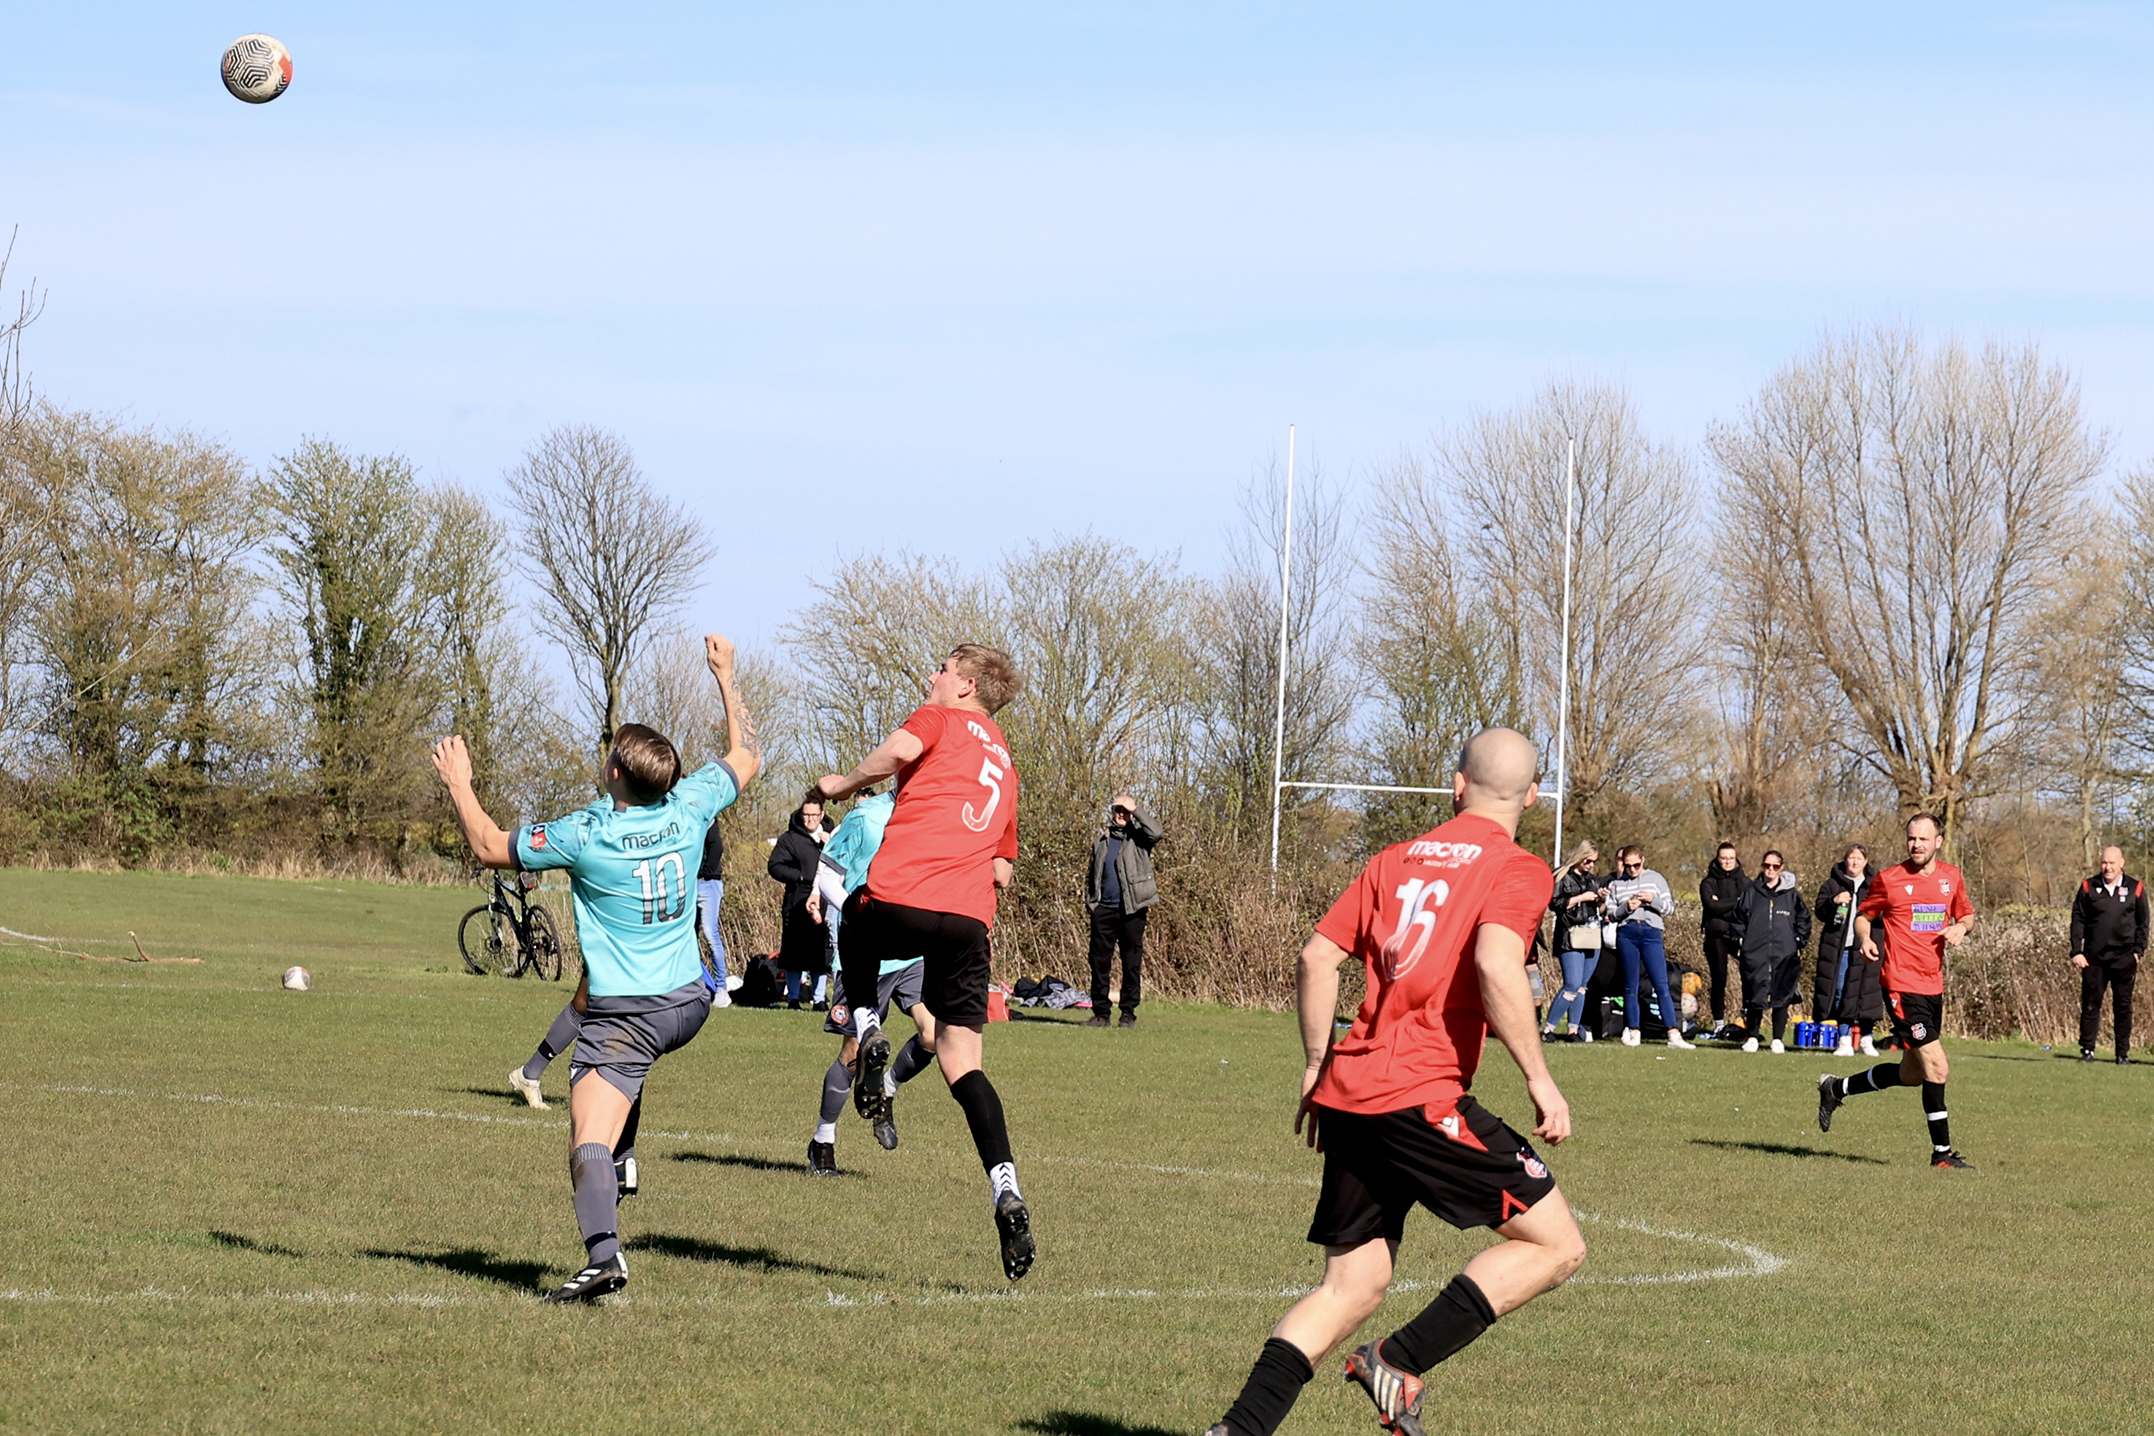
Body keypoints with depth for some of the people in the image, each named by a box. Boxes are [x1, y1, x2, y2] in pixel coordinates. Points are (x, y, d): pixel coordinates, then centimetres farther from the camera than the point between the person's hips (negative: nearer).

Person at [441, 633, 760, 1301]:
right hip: (689, 1003, 7)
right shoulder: (689, 808, -4)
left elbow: (489, 846, -2)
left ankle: (603, 1251, -40)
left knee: (588, 1143, -14)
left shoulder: (586, 837, -15)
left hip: (623, 1016, -7)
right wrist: (726, 678, 25)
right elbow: (744, 757, 17)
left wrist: (459, 785, 11)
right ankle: (621, 1163, 34)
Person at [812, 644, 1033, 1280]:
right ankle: (1006, 1192, -14)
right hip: (969, 920, 5)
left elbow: (901, 749, -14)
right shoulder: (1005, 765, 29)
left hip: (901, 899, -5)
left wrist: (841, 783, 0)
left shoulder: (942, 719, 11)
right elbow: (1003, 870, 27)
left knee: (855, 930, 33)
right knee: (963, 1063, 5)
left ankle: (868, 1033, 7)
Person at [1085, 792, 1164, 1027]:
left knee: (1132, 963, 0)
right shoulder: (1101, 839, 16)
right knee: (1099, 962, 1)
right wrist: (1089, 902, 12)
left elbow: (1156, 833, -19)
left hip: (1132, 910, -3)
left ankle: (1128, 1013, 4)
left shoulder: (1138, 836, 4)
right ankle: (1100, 1012, 6)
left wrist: (1135, 810, -13)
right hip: (1104, 909, 3)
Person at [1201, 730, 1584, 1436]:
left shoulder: (1396, 859, 18)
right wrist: (1539, 1079, -13)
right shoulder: (1519, 870, -1)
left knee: (1351, 1286, 12)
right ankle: (1400, 1361, -6)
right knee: (1556, 1245, 2)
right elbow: (1496, 965, -19)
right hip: (1420, 1095, -7)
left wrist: (1317, 1067, 23)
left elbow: (1317, 957, 14)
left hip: (1347, 1092, 7)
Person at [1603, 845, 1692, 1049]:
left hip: (1651, 934, -1)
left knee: (1662, 985, -8)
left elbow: (1670, 907, 6)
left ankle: (1674, 1034, -12)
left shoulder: (1655, 879, 9)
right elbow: (1610, 913, 8)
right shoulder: (1616, 884, 11)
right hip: (1626, 934, 1)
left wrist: (1653, 899, -12)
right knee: (1630, 986, 4)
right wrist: (1626, 907, -11)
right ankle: (1633, 1032, 10)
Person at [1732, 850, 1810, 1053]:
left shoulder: (1792, 894, 7)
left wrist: (1799, 943, 3)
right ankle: (1751, 1036, 8)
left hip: (1785, 955, 0)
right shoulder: (1751, 893, 8)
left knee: (1782, 997, 0)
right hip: (1755, 954, 0)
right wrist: (1741, 941, 4)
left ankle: (1778, 1039, 7)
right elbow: (1739, 919, 13)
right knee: (1754, 996, -2)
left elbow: (1803, 920, 12)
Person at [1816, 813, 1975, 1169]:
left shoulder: (1952, 877, 8)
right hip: (1902, 983, -7)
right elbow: (1863, 915, 7)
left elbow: (1966, 914, 22)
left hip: (1933, 985, 7)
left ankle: (1836, 1089, 34)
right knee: (1936, 1067, -13)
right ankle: (1942, 1153, -3)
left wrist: (1961, 927, -1)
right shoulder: (1889, 879, -5)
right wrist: (1864, 939, -14)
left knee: (1912, 1073, 15)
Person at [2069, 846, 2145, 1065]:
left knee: (2123, 1006, 3)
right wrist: (2076, 952, -3)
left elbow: (2142, 923, 8)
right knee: (2090, 1004, 1)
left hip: (2124, 957, 0)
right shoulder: (2089, 888, 5)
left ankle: (2123, 1052, 9)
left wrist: (2138, 951, -2)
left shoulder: (2135, 889, 4)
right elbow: (2078, 921, 5)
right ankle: (2087, 1050, 5)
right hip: (2094, 957, 0)